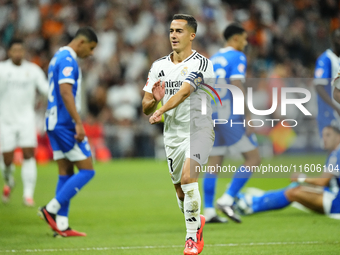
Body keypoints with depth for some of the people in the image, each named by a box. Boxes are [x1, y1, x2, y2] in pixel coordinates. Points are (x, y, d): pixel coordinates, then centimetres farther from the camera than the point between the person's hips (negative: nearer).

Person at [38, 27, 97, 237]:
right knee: (87, 170, -6)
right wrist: (78, 123, -26)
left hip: (55, 124, 10)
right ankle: (51, 210, -8)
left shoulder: (58, 58, 19)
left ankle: (61, 225, 6)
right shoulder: (68, 60, -13)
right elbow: (65, 92, -24)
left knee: (66, 173, 9)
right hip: (65, 123, -10)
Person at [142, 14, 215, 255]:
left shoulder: (201, 63, -8)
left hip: (198, 129, -5)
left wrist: (161, 110, -40)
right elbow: (146, 107, 10)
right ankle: (197, 222, 36)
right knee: (181, 191, 8)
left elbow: (184, 92, -25)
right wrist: (155, 99, -14)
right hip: (173, 133, 6)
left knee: (187, 178, -24)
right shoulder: (159, 66, 9)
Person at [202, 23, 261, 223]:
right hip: (231, 116, -8)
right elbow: (236, 85, -16)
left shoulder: (214, 58, 19)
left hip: (212, 116, 8)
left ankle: (209, 211, 5)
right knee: (254, 159, -2)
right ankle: (227, 199, -11)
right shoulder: (238, 57, -4)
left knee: (214, 163, 10)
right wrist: (247, 116, -16)